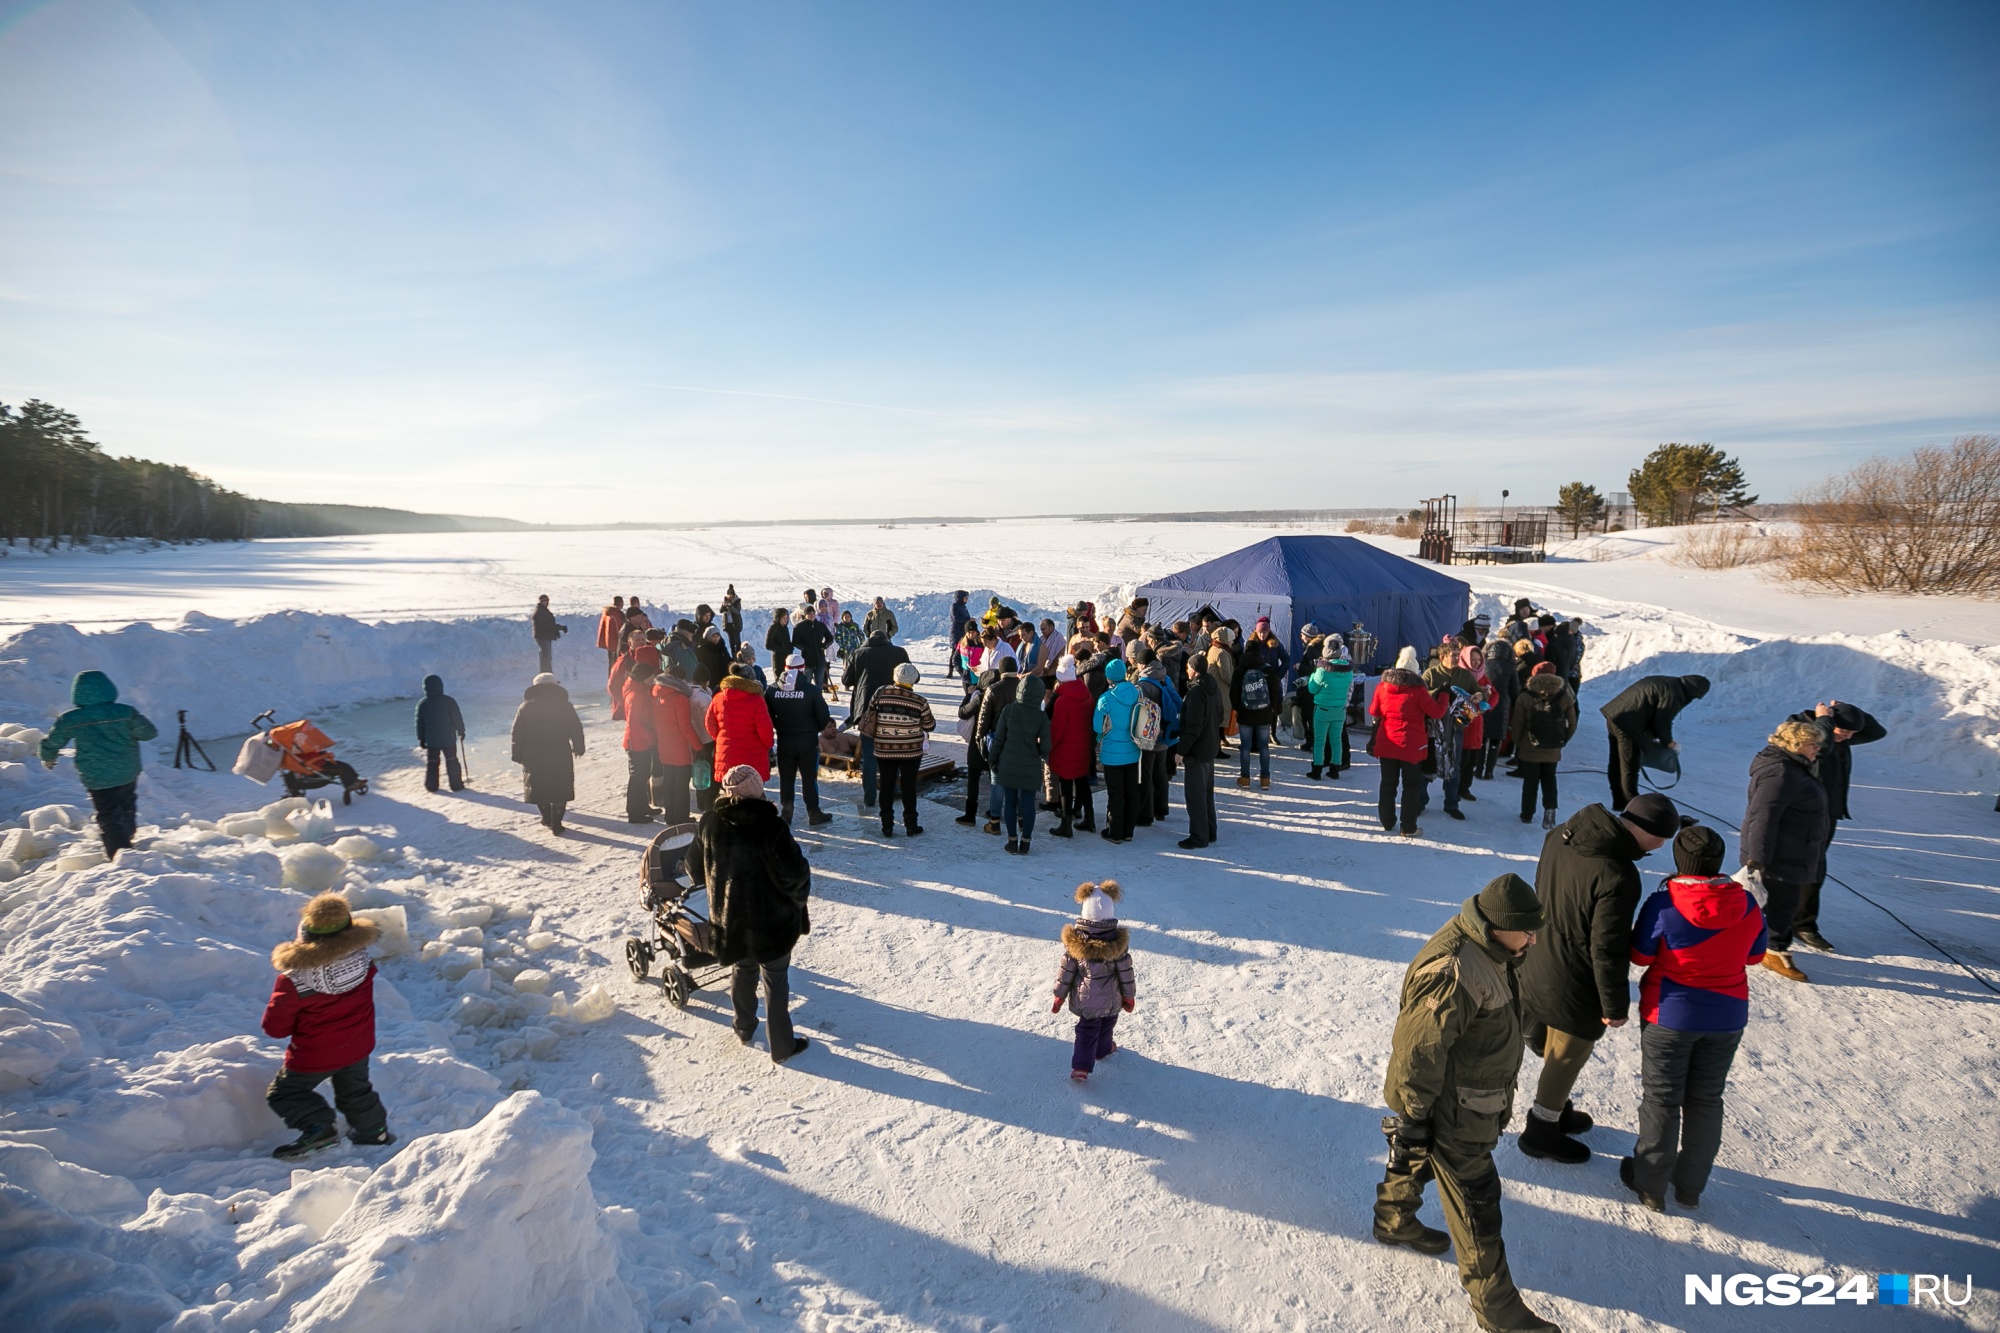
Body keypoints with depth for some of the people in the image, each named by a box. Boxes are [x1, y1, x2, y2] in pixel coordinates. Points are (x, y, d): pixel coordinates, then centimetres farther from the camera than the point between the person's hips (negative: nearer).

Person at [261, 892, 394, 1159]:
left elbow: (274, 1027, -15)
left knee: (284, 1094, 17)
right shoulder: (362, 961, -17)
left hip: (314, 1056, -5)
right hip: (358, 1047, 5)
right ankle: (374, 1131, 34)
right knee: (355, 1090, 27)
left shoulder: (294, 982, -28)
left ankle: (318, 1127, -1)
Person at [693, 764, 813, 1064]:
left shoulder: (709, 823, -8)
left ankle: (745, 1029, 44)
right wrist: (799, 903, -1)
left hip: (728, 919, 4)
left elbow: (695, 870, 5)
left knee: (742, 971, 26)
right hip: (772, 921, -4)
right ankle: (782, 1046, 22)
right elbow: (795, 874, -21)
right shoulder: (771, 826, -23)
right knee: (776, 980, 12)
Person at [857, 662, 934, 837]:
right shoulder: (919, 701, -11)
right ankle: (911, 826, 14)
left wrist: (860, 726, 21)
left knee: (887, 786, 10)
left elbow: (869, 714, 2)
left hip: (884, 751, 2)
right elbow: (930, 726, 0)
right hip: (911, 751, -1)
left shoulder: (880, 693, -8)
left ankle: (887, 826, 14)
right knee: (909, 787, 8)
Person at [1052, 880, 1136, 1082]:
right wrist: (1129, 997, 4)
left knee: (1087, 1030, 18)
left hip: (1084, 1000, 0)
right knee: (1106, 1026, 26)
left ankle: (1081, 1067, 11)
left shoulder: (1074, 941, -22)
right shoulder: (1118, 942, -23)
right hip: (1110, 1001, 0)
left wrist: (1059, 996, 2)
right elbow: (1125, 973, -12)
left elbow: (1065, 972, -12)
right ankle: (1103, 1049, 49)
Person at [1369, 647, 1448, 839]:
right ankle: (1409, 828, 8)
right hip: (1411, 745, -3)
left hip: (1386, 744, 4)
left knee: (1388, 784, 16)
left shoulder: (1382, 686, -2)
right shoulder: (1417, 689, -14)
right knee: (1411, 786, 7)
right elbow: (1437, 712, -8)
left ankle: (1387, 822, 22)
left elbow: (1373, 711, 8)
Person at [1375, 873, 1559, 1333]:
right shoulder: (1452, 973, -36)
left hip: (1476, 1097, 9)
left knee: (1420, 1157, 29)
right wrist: (1410, 1120, -21)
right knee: (1475, 1201, 6)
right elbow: (1417, 1054, -30)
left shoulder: (1490, 949, -4)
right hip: (1452, 1111, -9)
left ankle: (1394, 1220, 53)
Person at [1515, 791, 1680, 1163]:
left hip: (1538, 971, 8)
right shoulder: (1618, 877, -33)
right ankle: (1541, 1132, 33)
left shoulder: (1561, 836, -7)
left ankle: (1555, 1111, 48)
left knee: (1554, 1049, 27)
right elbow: (1607, 951, -26)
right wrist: (1615, 1005, -11)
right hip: (1575, 988, -8)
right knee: (1567, 1057, 15)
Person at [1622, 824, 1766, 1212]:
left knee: (1661, 1099, 10)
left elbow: (1640, 956, -12)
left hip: (1670, 1016, -4)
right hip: (1727, 1018, 4)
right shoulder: (1747, 906, -11)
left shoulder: (1663, 905, -24)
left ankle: (1651, 1186, 22)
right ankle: (1691, 1185, 32)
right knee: (1706, 1099, 19)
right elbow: (1754, 955, 5)